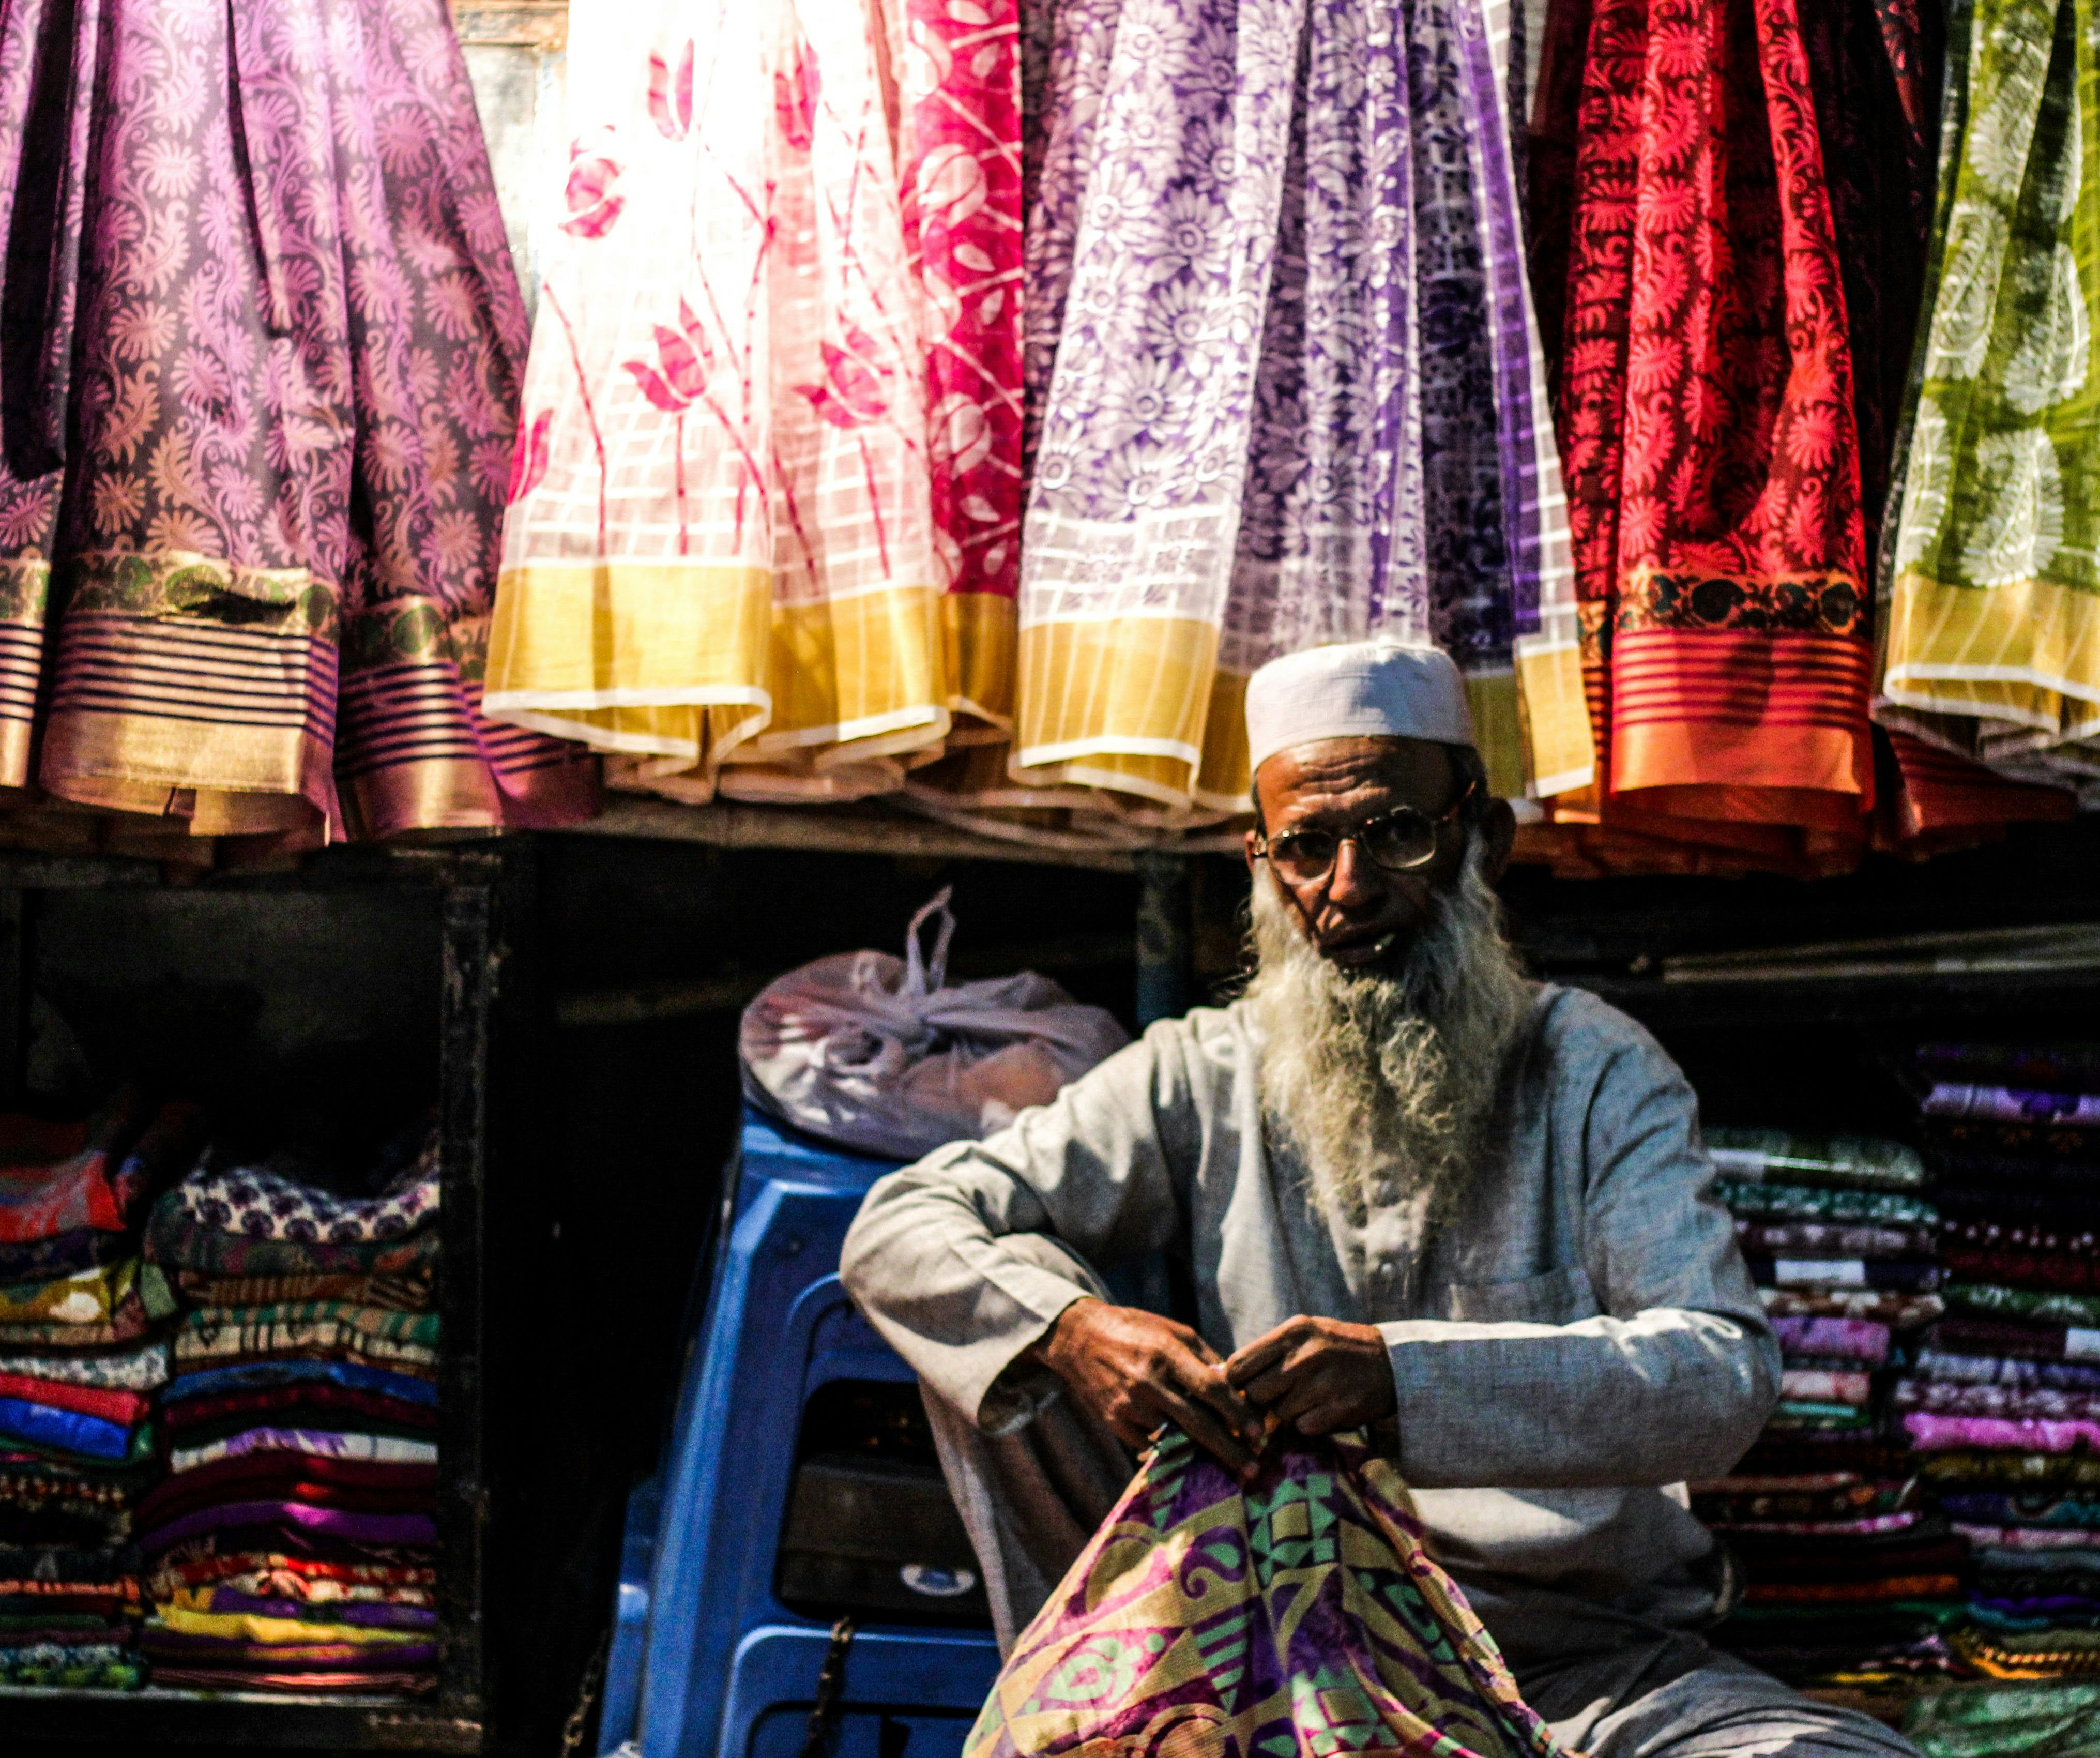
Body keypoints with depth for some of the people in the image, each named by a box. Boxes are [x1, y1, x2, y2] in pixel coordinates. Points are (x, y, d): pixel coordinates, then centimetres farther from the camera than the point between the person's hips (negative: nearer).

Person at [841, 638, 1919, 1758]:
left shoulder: (1595, 1072, -1)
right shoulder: (1203, 1083, 4)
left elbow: (1726, 1378, -15)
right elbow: (897, 1233, 1)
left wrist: (1406, 1378, -31)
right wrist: (1071, 1329, -23)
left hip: (1580, 1657, 0)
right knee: (1004, 1330, -12)